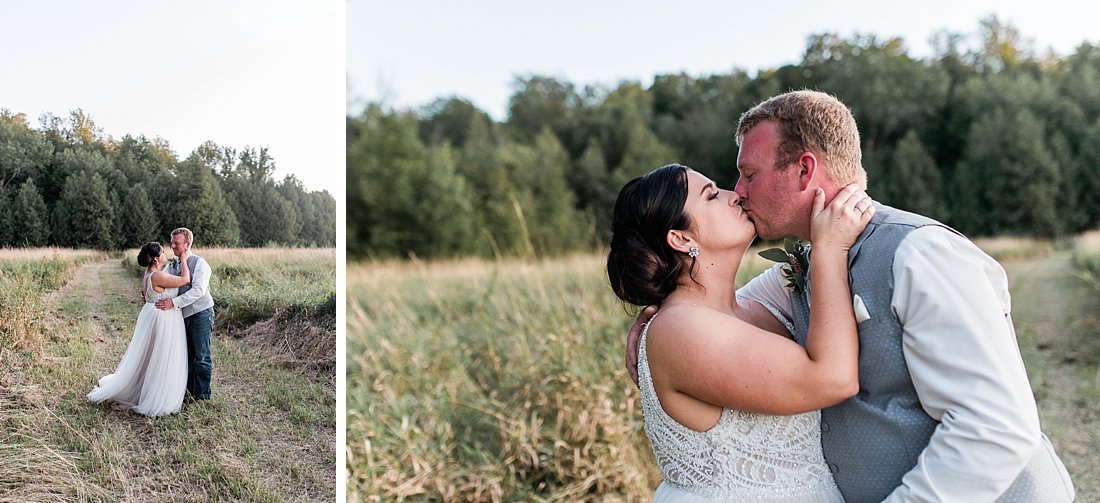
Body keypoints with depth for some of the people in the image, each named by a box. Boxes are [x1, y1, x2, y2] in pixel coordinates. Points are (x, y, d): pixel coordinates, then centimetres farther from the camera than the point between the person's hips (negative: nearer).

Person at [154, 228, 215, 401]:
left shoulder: (199, 263, -10)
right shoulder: (173, 265, 11)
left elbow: (198, 291, -21)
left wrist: (174, 302, -27)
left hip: (200, 314, -7)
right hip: (184, 315, 7)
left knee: (202, 357, -1)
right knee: (187, 356, 14)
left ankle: (202, 395, 8)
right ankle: (190, 390, 26)